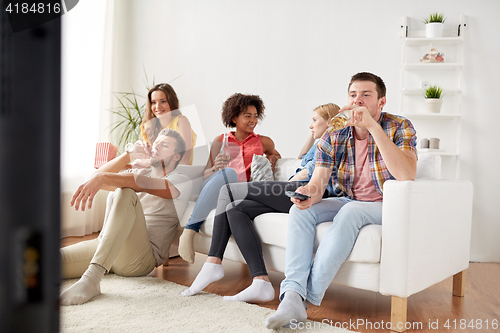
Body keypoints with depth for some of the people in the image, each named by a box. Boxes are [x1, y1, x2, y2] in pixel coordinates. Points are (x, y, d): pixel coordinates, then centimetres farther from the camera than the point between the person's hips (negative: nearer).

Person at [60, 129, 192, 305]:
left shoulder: (180, 181, 5)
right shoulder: (137, 173, 26)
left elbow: (145, 184, -17)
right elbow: (95, 179, 12)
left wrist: (103, 177, -31)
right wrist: (128, 156, 6)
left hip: (139, 258, -5)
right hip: (102, 244, 5)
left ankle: (92, 277, -43)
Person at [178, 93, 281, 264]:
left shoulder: (263, 141, 22)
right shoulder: (220, 140, 19)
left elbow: (275, 154, 43)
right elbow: (205, 174, 12)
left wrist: (272, 157, 19)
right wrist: (215, 168, -11)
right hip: (210, 188, 0)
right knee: (229, 172, -37)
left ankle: (190, 228, -35)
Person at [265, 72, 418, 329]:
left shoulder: (400, 128, -13)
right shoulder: (333, 136, -1)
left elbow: (407, 176, -32)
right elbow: (318, 183, -9)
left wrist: (373, 126, -35)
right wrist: (308, 193, -36)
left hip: (388, 206, -4)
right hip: (350, 202, 5)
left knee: (351, 211, -35)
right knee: (300, 210, -19)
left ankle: (310, 295, -28)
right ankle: (292, 296, -32)